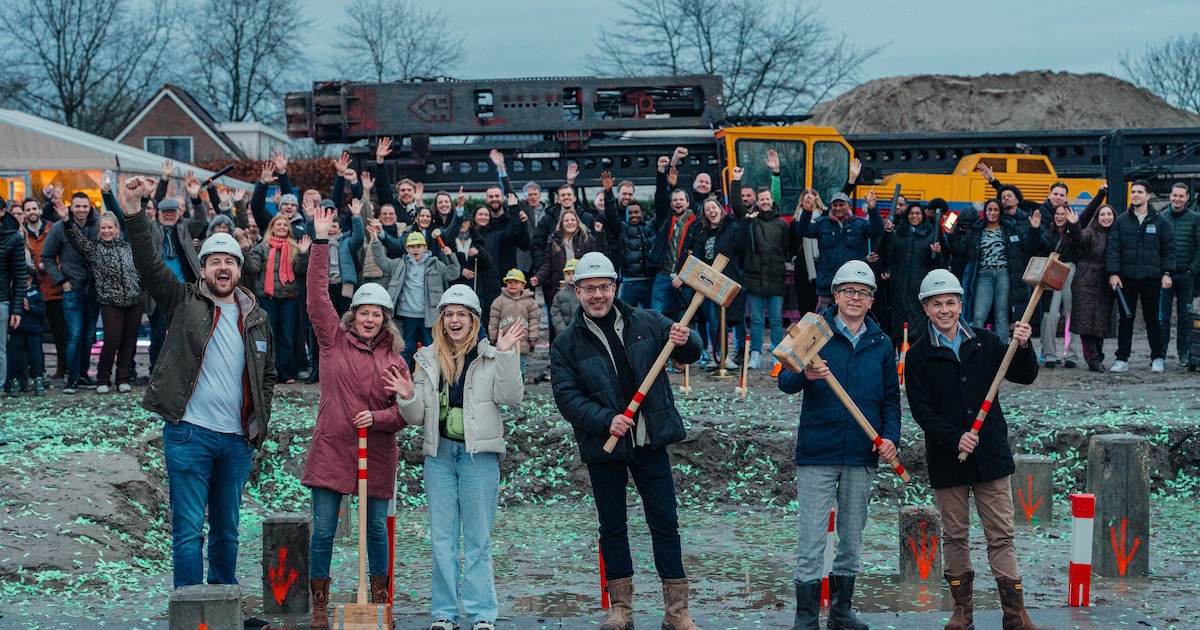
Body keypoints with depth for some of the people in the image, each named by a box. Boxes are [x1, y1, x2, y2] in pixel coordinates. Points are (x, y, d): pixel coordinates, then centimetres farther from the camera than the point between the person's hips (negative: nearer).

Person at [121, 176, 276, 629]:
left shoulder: (256, 318, 11)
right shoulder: (184, 302, 1)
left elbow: (267, 375, 19)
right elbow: (150, 267, -13)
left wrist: (259, 424, 8)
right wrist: (135, 215, -25)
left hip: (237, 440, 4)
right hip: (188, 434, -4)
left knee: (227, 529, 15)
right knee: (188, 531, -2)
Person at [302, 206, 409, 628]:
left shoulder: (395, 361, 5)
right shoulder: (334, 341, 3)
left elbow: (403, 411, 5)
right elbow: (317, 295, -3)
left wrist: (377, 418, -15)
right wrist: (321, 243, -8)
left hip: (376, 454, 1)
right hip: (330, 450, -1)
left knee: (376, 528, 8)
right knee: (323, 529, 0)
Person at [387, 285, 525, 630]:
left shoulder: (489, 357, -1)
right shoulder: (429, 360, 10)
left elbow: (511, 395, -14)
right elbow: (419, 416, 11)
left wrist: (506, 354, -22)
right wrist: (407, 398, -10)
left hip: (479, 455, -4)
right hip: (439, 455, 4)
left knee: (478, 539, 2)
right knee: (442, 539, 7)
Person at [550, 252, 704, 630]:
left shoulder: (647, 323, 2)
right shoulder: (567, 344, -2)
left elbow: (689, 354, 8)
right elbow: (566, 396, -9)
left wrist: (685, 341, -16)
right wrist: (605, 421, -24)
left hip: (650, 442, 0)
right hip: (603, 447, 0)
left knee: (665, 523, 1)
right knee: (612, 527, 9)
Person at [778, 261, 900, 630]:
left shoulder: (881, 343, 9)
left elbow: (891, 397, 14)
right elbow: (785, 381, -7)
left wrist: (890, 435, -2)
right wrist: (806, 375, -30)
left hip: (862, 455, 4)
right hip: (817, 453, -3)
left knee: (852, 540, 12)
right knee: (812, 540, -5)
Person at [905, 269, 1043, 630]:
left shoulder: (985, 342, 6)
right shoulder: (919, 356, -1)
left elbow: (1024, 376, 5)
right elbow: (922, 410, -7)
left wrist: (1023, 347, -15)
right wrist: (955, 438, -20)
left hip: (991, 455, 1)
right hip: (947, 461, -1)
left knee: (1001, 535, 2)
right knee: (954, 536, 8)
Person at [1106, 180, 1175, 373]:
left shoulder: (1160, 221, 5)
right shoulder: (1121, 221, 7)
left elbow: (1168, 249, 5)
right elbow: (1113, 248, 3)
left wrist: (1167, 273, -4)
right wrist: (1113, 273, -7)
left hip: (1151, 278, -1)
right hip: (1127, 278, 1)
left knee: (1152, 319, 4)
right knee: (1125, 318, 3)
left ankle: (1157, 358, 13)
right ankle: (1122, 359, 7)